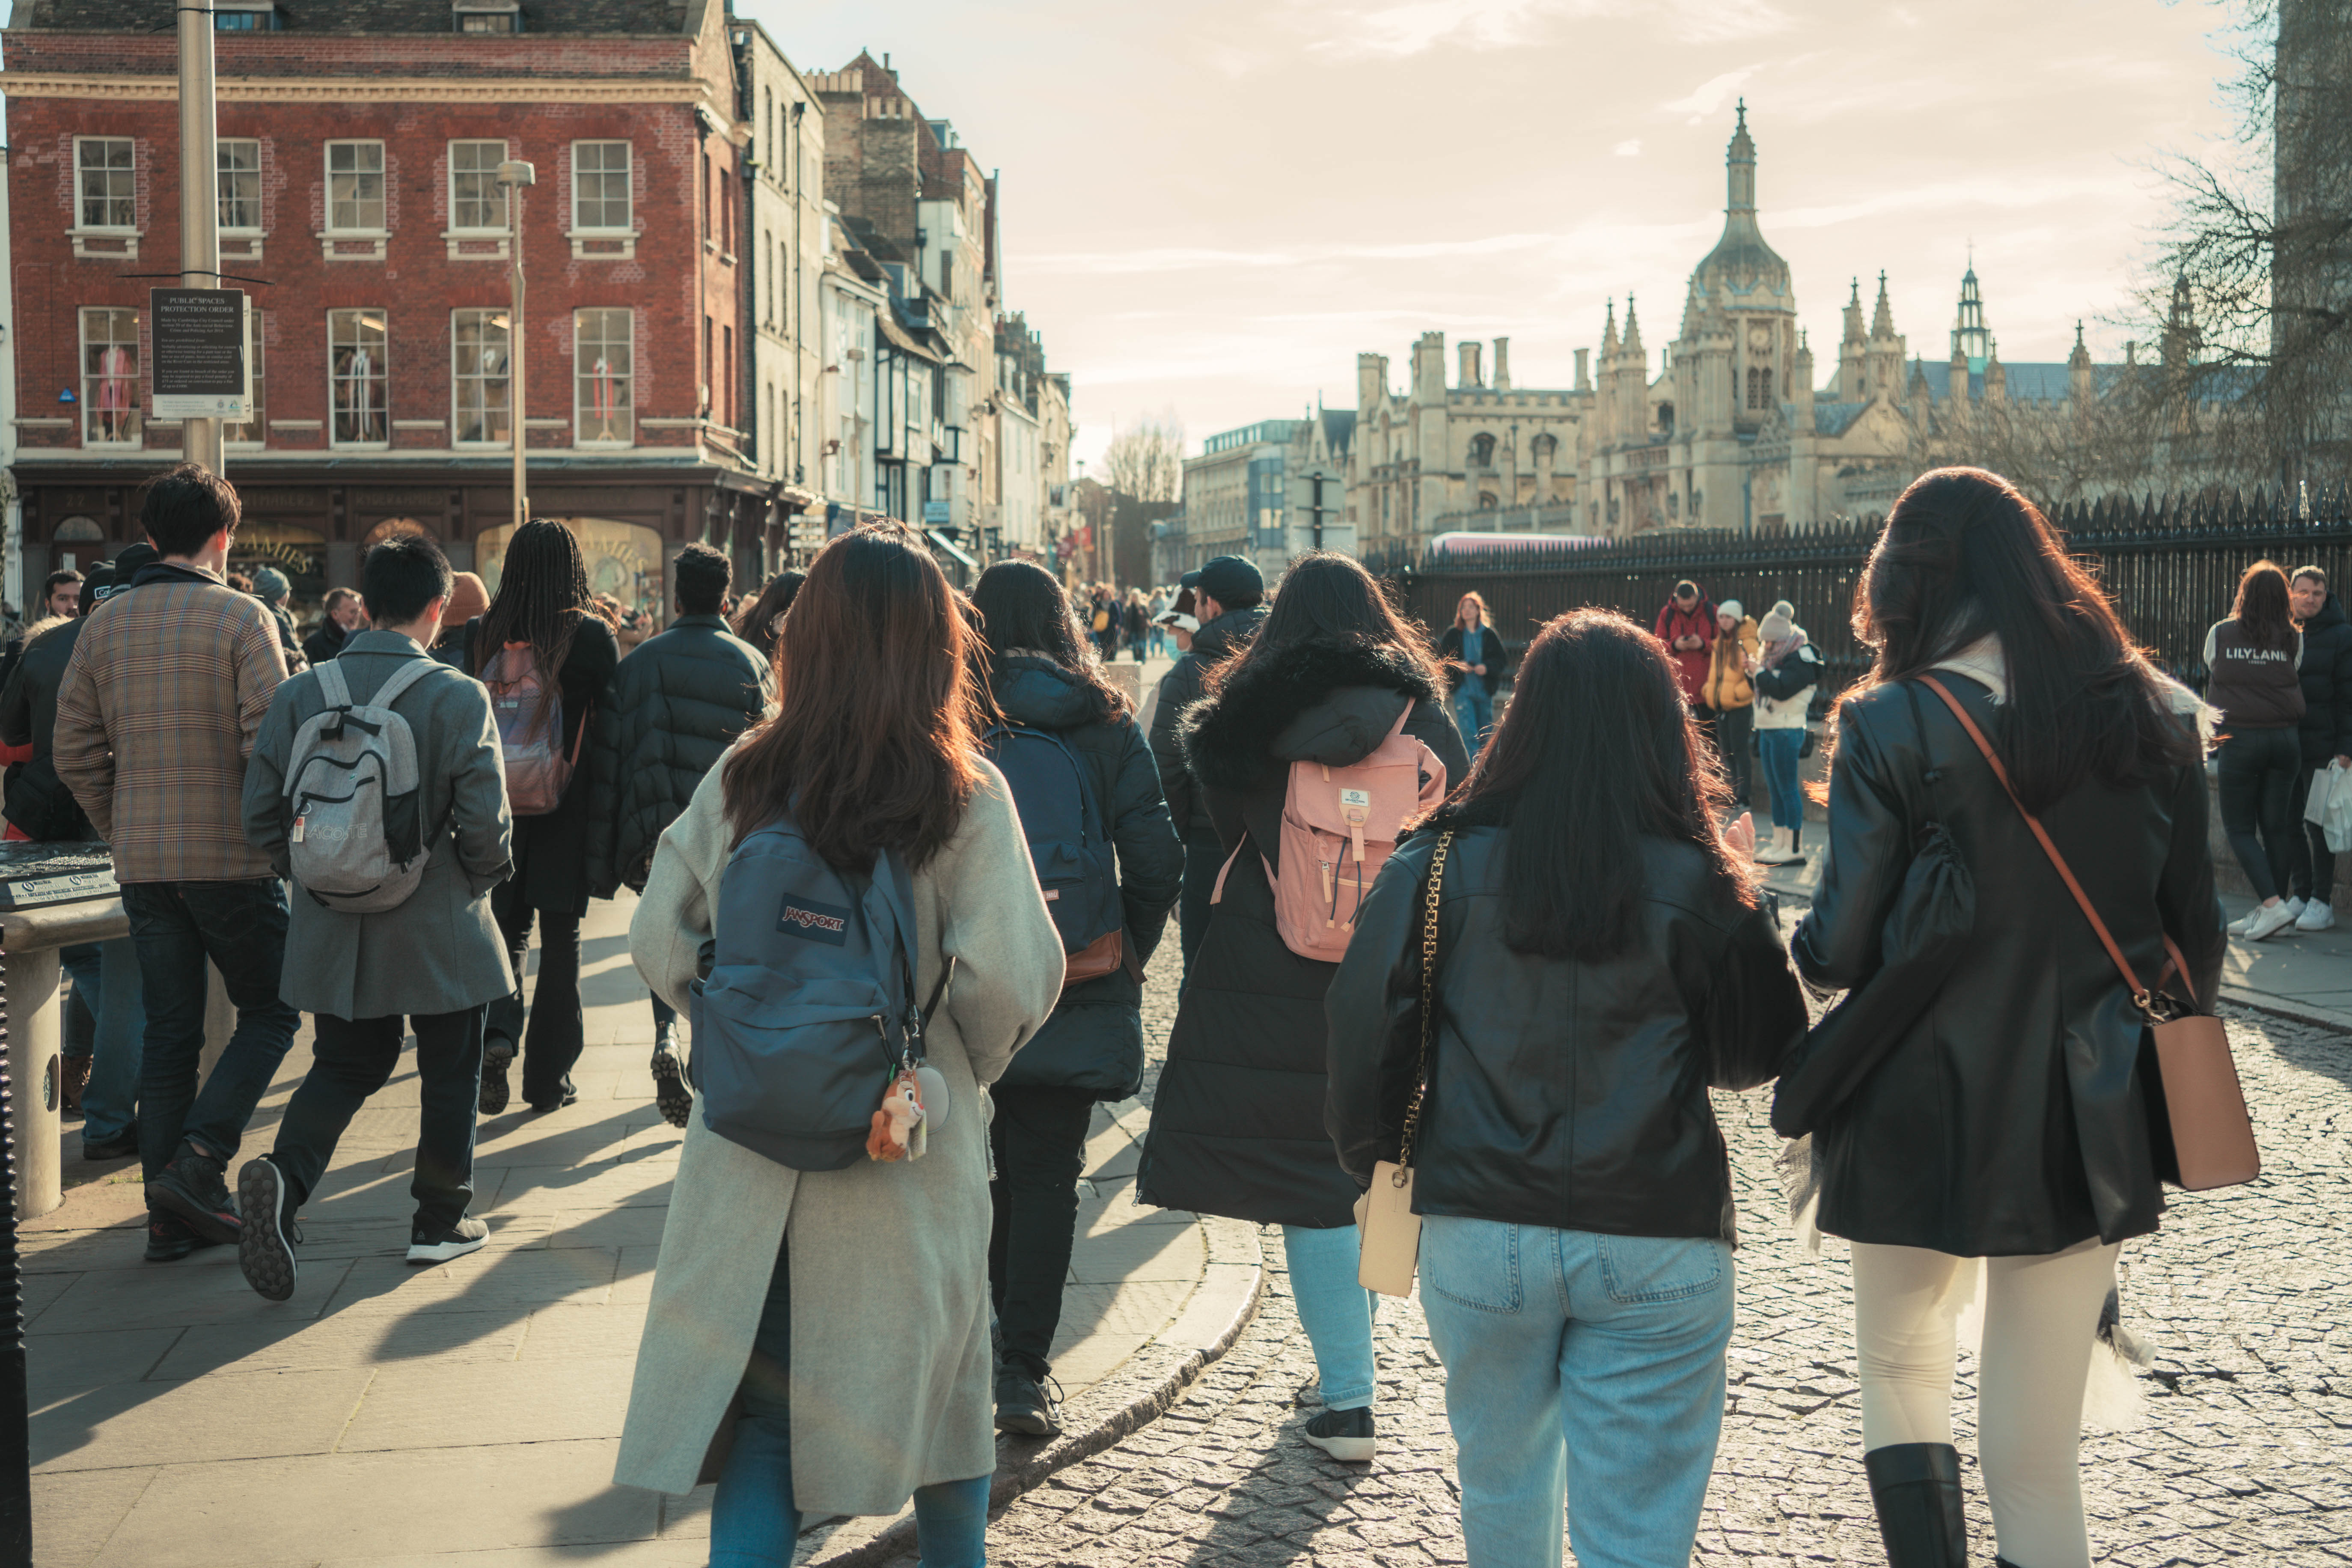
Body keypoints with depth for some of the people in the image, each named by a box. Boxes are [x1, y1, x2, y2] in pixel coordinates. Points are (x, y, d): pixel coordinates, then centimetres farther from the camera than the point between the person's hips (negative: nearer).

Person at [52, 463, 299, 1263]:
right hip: (234, 859, -5)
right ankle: (196, 1161, -6)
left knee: (168, 1032, 11)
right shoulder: (241, 618, -9)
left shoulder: (105, 623, 7)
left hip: (142, 865, 5)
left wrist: (124, 831, 17)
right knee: (269, 1013, 10)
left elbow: (75, 752, 8)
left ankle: (172, 1215, 13)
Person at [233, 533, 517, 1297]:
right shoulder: (458, 697, -13)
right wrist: (481, 881, 5)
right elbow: (485, 819, -15)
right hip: (440, 931, -3)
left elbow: (261, 812, 1)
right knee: (449, 1071, 14)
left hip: (336, 927, 4)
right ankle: (440, 1220, 23)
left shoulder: (300, 693, -2)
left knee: (343, 1066, 17)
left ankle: (284, 1176, -9)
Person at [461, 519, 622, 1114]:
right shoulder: (592, 634, -11)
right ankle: (549, 1077, 13)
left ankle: (498, 1032, -9)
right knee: (561, 938, 8)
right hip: (568, 811, -2)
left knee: (508, 930, 15)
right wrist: (610, 800, 6)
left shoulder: (481, 634, -3)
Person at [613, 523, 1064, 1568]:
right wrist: (976, 1061, 1)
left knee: (761, 1400, 12)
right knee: (940, 1388, 19)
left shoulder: (743, 777, -4)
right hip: (912, 1145, -2)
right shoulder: (962, 792, -12)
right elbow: (1009, 975, -18)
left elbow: (660, 943, -1)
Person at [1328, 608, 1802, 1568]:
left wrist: (1370, 1161, 12)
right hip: (1658, 1240, -2)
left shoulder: (1443, 864, -6)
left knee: (1502, 1476, 24)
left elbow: (1363, 1031, -3)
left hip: (1478, 1232, 2)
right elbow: (1760, 1056, 3)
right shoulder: (1701, 884, -8)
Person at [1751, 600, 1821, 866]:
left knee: (1788, 789, -7)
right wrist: (1752, 669, 0)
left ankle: (1795, 849, -4)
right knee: (1774, 789, 13)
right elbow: (1761, 687, 16)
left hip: (1787, 731, -10)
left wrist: (1760, 671, -15)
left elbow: (1781, 689, -26)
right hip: (1768, 729, 10)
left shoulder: (1800, 660, -14)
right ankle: (1779, 843, 19)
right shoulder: (1776, 656, 14)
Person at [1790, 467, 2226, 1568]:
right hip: (2092, 1128, 3)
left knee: (1901, 1366, 22)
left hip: (1925, 1117, -3)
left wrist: (1809, 947, 9)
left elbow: (1838, 951, -13)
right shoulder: (2149, 715, 1)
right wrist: (2153, 1081, 19)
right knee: (2036, 1456, 9)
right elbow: (2192, 934, 6)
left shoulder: (1894, 725, -12)